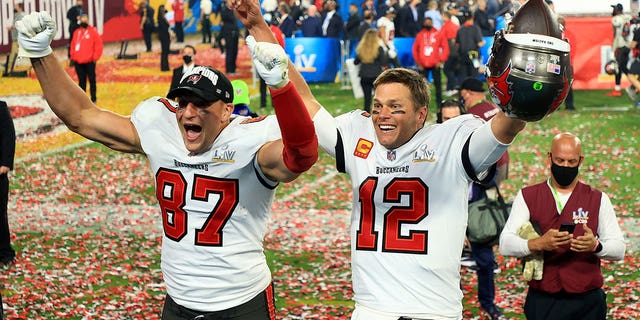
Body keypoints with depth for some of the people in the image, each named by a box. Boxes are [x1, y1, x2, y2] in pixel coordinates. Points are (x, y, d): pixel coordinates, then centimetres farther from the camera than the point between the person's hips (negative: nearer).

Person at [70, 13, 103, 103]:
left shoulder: (93, 31, -1)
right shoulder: (76, 32, 12)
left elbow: (99, 45, -4)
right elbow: (73, 45, 16)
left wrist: (95, 57, -7)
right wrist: (73, 57, 8)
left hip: (89, 62, -4)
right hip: (78, 62, 4)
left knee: (92, 80, 2)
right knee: (81, 81, 9)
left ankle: (93, 98, 8)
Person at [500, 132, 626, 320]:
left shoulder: (598, 199, 7)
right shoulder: (527, 196, 5)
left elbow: (619, 249, 0)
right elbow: (505, 244, -7)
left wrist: (596, 246, -22)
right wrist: (538, 244, -26)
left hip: (587, 303, 1)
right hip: (542, 302, -1)